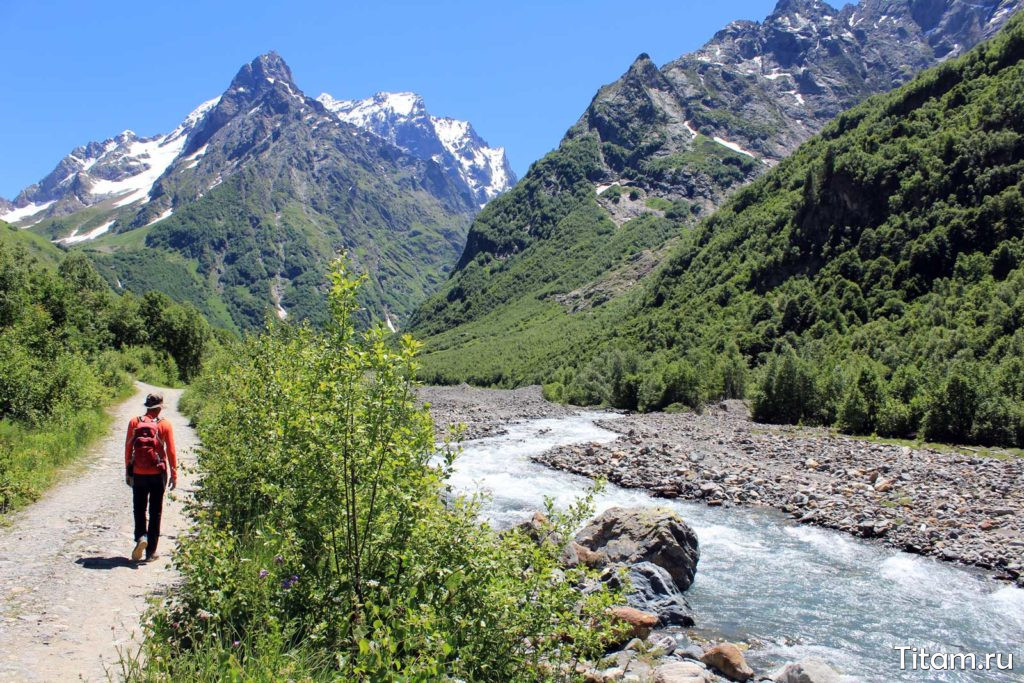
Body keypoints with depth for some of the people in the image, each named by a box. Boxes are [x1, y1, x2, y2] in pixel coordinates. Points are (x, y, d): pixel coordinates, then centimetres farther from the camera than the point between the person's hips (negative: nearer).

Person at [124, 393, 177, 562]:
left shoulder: (134, 422, 0)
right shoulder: (165, 425, -4)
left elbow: (128, 449, 3)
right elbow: (171, 451, -5)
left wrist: (127, 472, 12)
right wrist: (174, 475, 3)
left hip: (138, 473, 1)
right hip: (158, 474, -1)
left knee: (139, 508, 15)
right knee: (155, 512, 8)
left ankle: (141, 537, -10)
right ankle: (151, 552, 10)